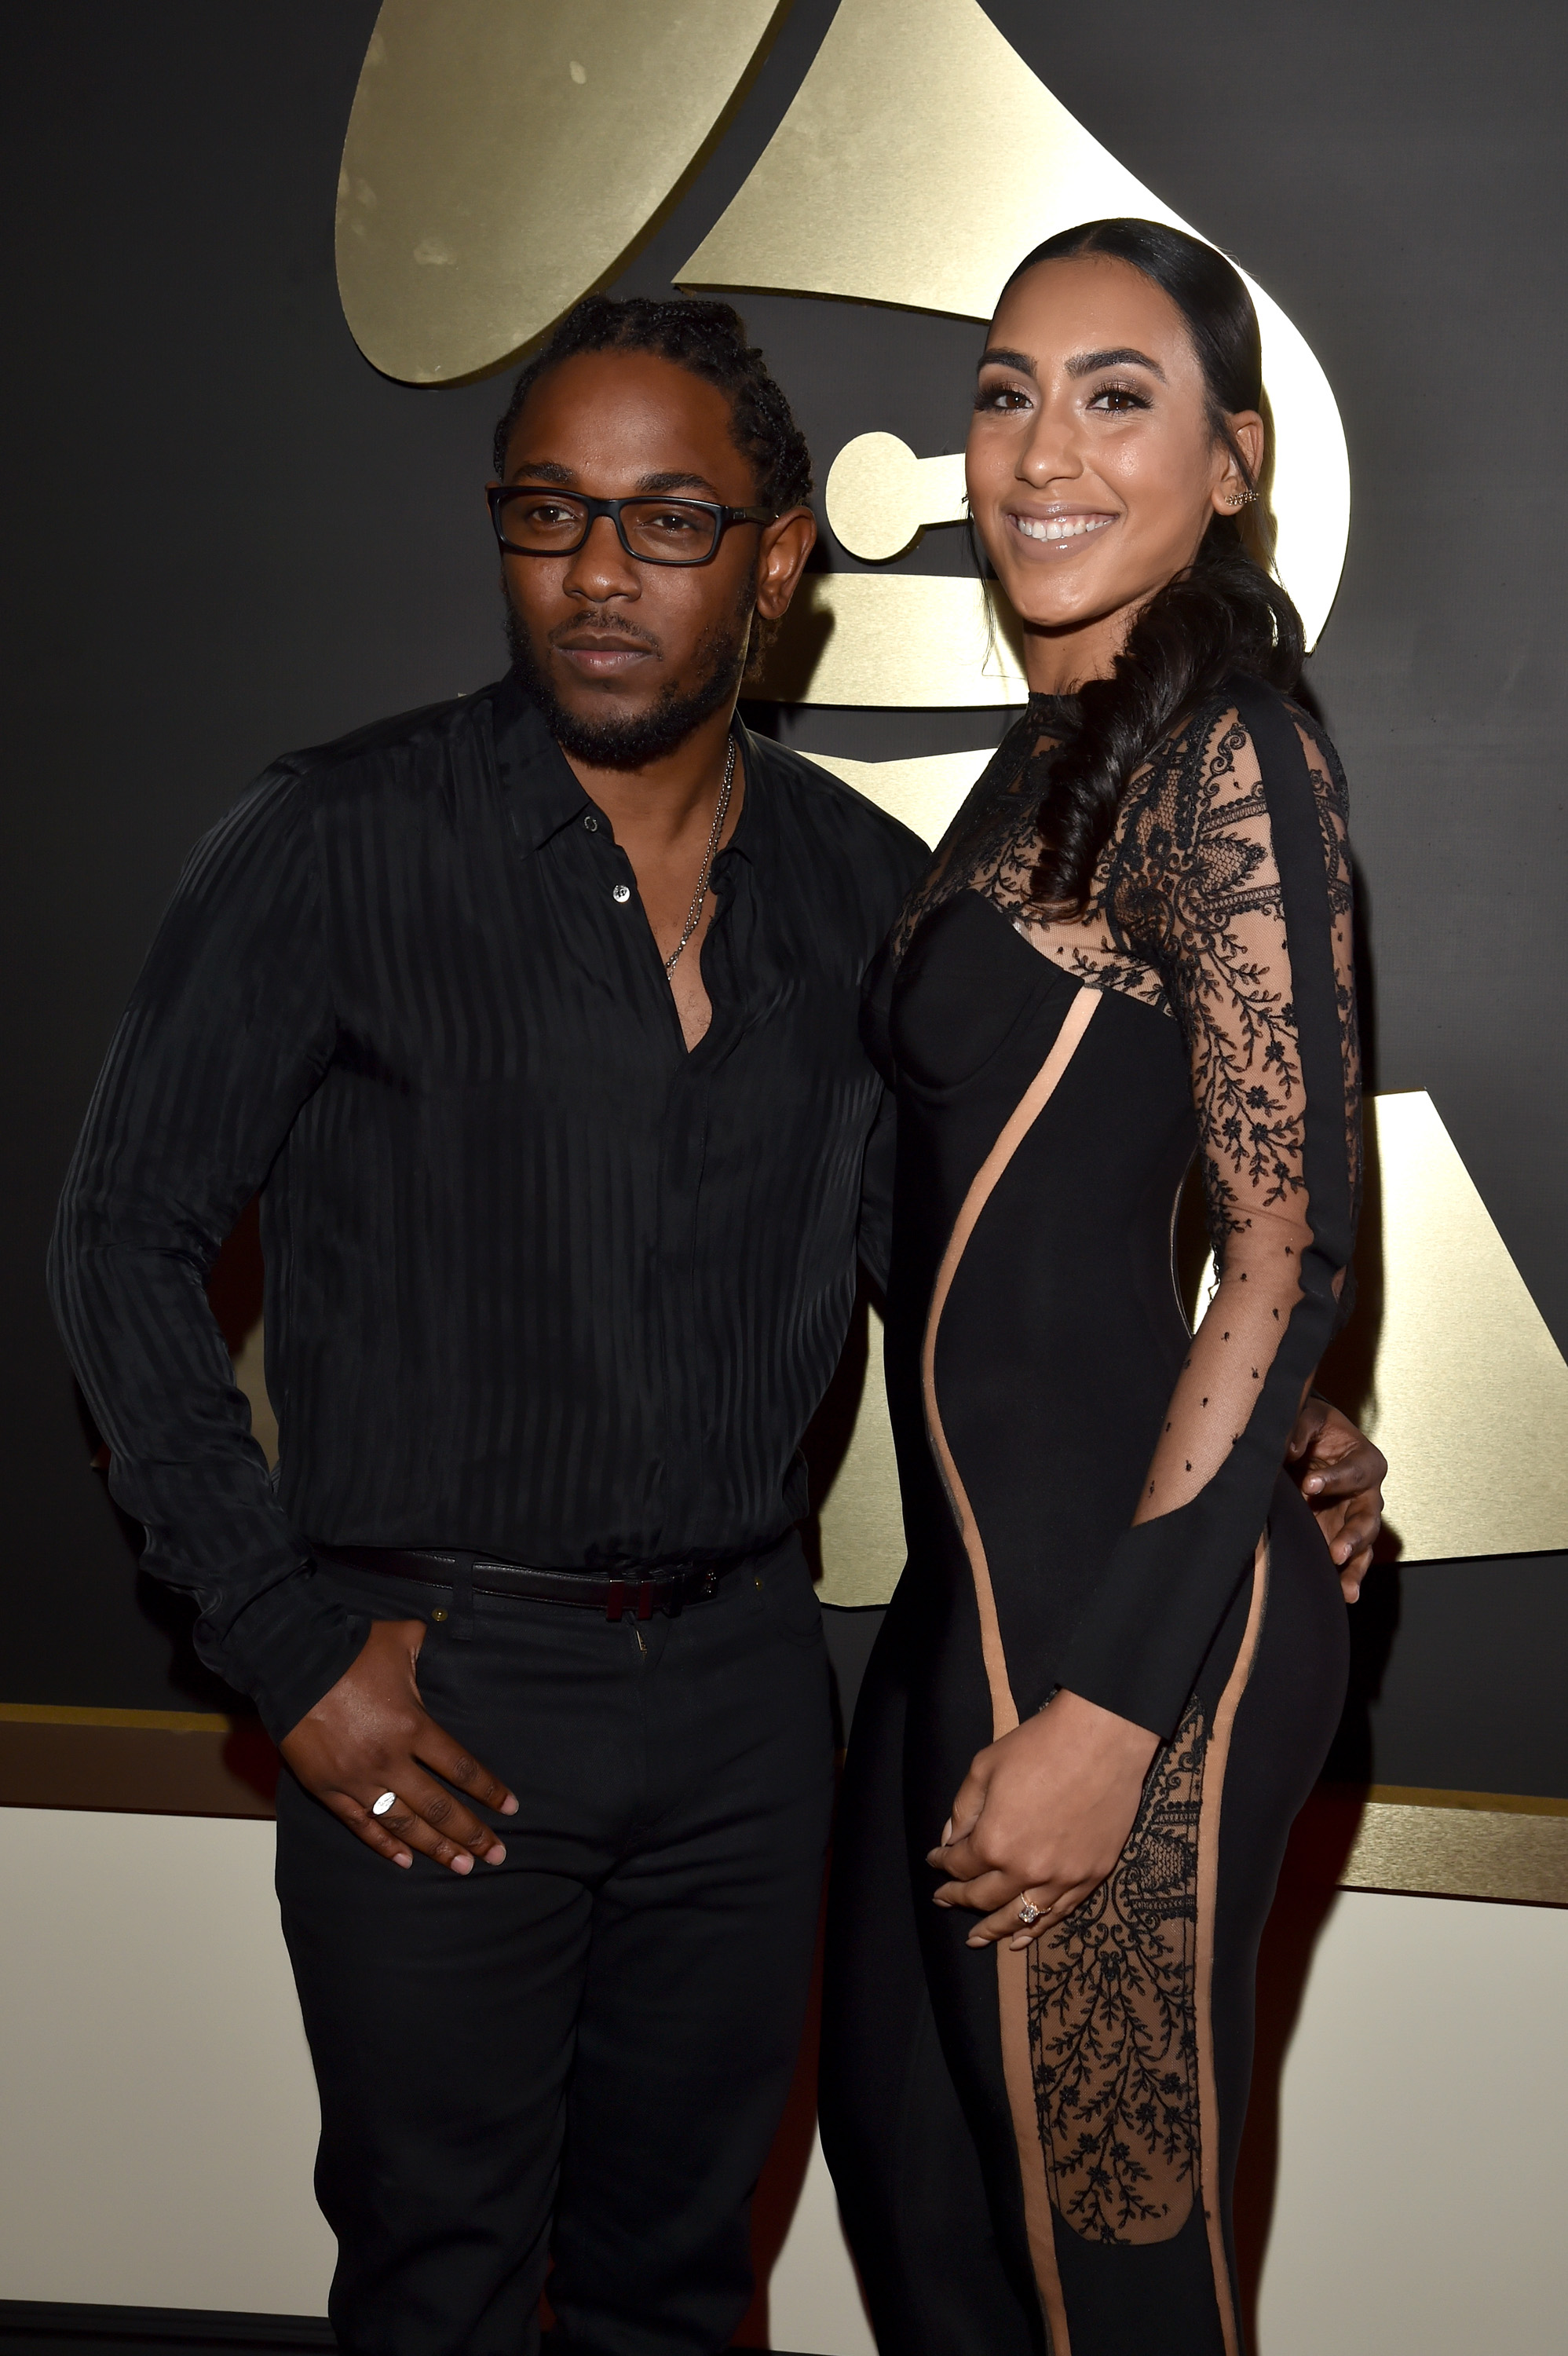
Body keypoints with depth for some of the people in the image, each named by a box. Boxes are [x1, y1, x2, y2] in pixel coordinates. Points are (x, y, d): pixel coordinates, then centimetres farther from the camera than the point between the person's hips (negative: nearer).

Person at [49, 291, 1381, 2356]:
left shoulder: (867, 892, 2)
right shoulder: (342, 848, -10)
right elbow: (127, 1239, -6)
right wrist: (288, 1648, -9)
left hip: (743, 1677, 4)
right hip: (436, 1692, -3)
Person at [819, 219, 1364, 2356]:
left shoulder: (1231, 753, -14)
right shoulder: (1049, 762, 13)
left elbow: (1294, 1250, -19)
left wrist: (1110, 1705, -21)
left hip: (1130, 1612, -9)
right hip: (974, 1578, 9)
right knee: (907, 2173, 22)